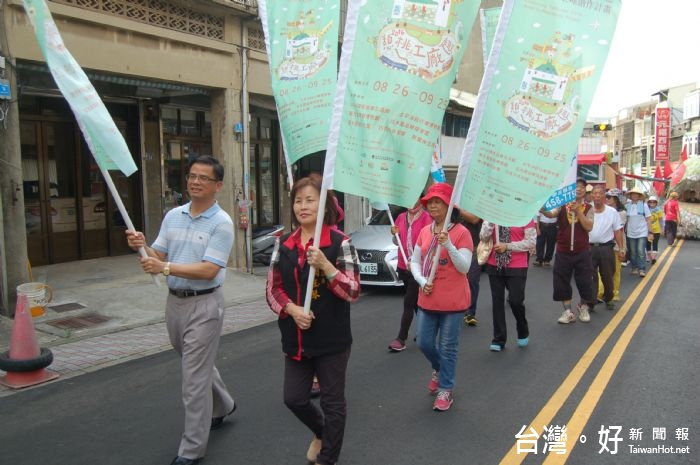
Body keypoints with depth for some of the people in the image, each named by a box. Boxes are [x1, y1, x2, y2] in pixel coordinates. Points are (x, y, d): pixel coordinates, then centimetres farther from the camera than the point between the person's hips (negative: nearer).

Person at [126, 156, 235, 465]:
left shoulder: (221, 223, -13)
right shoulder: (173, 216, 7)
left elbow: (209, 270, -21)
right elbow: (158, 257, 6)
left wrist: (165, 268, -28)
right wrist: (142, 247, -15)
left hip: (204, 304, -7)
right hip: (175, 300, 7)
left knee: (194, 378, -2)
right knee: (197, 364, 24)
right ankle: (222, 406, 49)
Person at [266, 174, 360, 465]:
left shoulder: (340, 242, -10)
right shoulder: (284, 244, 3)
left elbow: (353, 292, -13)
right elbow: (273, 289, 6)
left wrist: (325, 265, -25)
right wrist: (292, 310, -13)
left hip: (331, 339, -4)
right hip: (295, 339, 5)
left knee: (332, 402, 10)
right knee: (294, 398, 13)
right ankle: (320, 432, 45)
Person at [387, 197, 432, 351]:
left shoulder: (426, 218, -11)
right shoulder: (401, 217, 7)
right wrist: (395, 234, -1)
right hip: (403, 266, 6)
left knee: (408, 303, -6)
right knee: (415, 301, 18)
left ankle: (401, 339, -1)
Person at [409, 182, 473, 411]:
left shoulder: (461, 232, -10)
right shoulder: (424, 231, 7)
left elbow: (464, 267, -15)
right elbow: (415, 261, 10)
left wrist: (448, 244, -27)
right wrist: (422, 281, -8)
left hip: (453, 301, -5)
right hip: (427, 299, 5)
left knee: (448, 347, 5)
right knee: (424, 343, 12)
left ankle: (445, 390, 21)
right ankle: (439, 369, 43)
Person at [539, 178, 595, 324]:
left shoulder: (588, 208, 0)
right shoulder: (563, 204, -2)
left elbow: (589, 227, -13)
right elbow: (552, 214, -22)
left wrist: (578, 211, -19)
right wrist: (544, 211, -44)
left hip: (582, 252, 0)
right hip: (563, 251, 0)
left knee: (584, 281, 7)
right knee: (561, 282, 4)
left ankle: (583, 308, 30)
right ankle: (568, 311, 19)